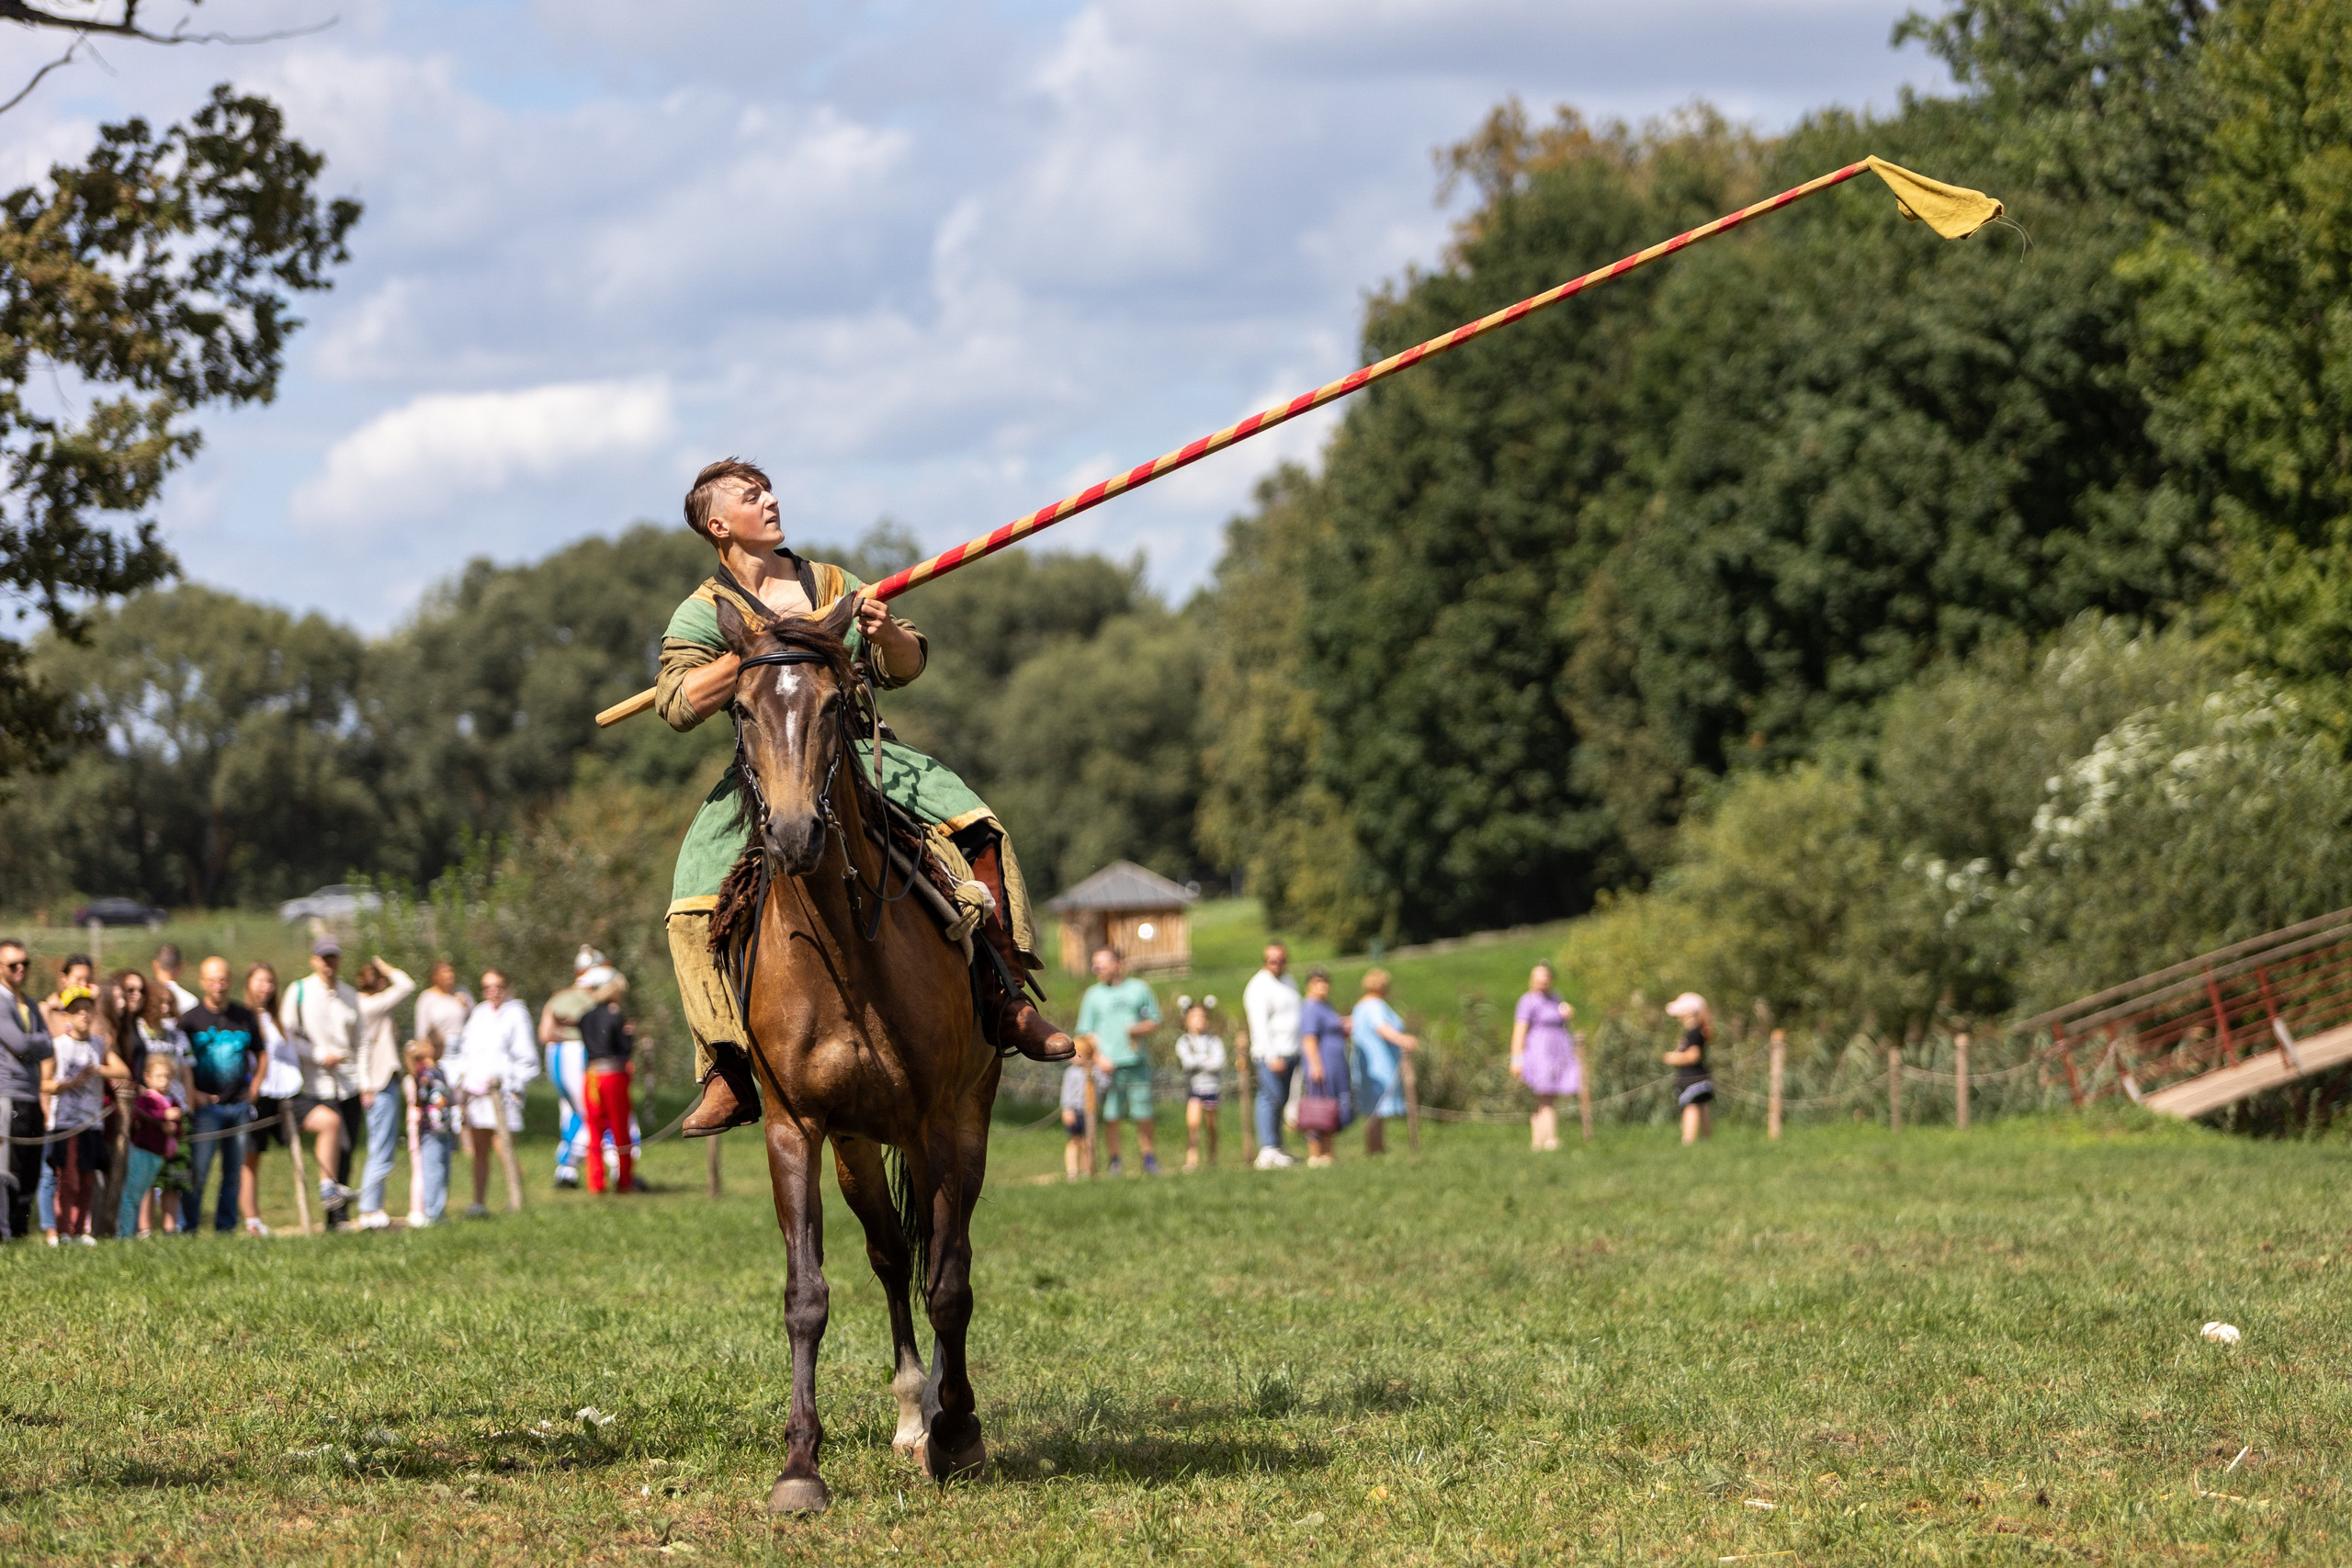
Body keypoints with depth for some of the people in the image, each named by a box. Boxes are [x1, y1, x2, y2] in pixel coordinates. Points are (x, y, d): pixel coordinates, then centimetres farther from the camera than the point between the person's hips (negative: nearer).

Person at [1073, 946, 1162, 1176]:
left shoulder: (1139, 989, 10)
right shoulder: (1093, 995, 10)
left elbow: (1155, 1023, 13)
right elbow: (1086, 1032, 7)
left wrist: (1138, 1030, -8)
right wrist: (1099, 1057, -8)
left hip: (1137, 1062, 0)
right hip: (1109, 1065, 0)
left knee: (1143, 1115, -1)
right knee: (1111, 1117, -4)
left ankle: (1148, 1158, 11)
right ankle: (1114, 1161, 4)